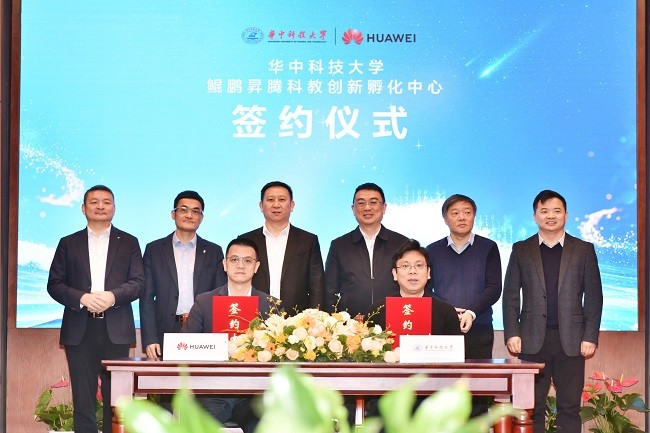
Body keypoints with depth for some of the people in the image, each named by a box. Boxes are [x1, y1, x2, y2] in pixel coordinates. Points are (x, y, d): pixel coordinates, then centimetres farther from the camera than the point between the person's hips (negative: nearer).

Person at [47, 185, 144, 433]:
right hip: (79, 330, 0)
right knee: (82, 396, 0)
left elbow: (138, 283, 3)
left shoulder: (128, 243, 12)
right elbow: (54, 284, 5)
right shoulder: (68, 244, 13)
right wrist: (82, 298, -12)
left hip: (116, 330, 0)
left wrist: (113, 296, -15)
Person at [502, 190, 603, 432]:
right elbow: (511, 295, 6)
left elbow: (594, 297, 4)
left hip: (571, 340, 0)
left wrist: (590, 337, -3)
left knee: (570, 407, 2)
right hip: (533, 339, 0)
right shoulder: (521, 250, 9)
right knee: (532, 408, 1)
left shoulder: (584, 250, 7)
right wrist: (511, 334, -4)